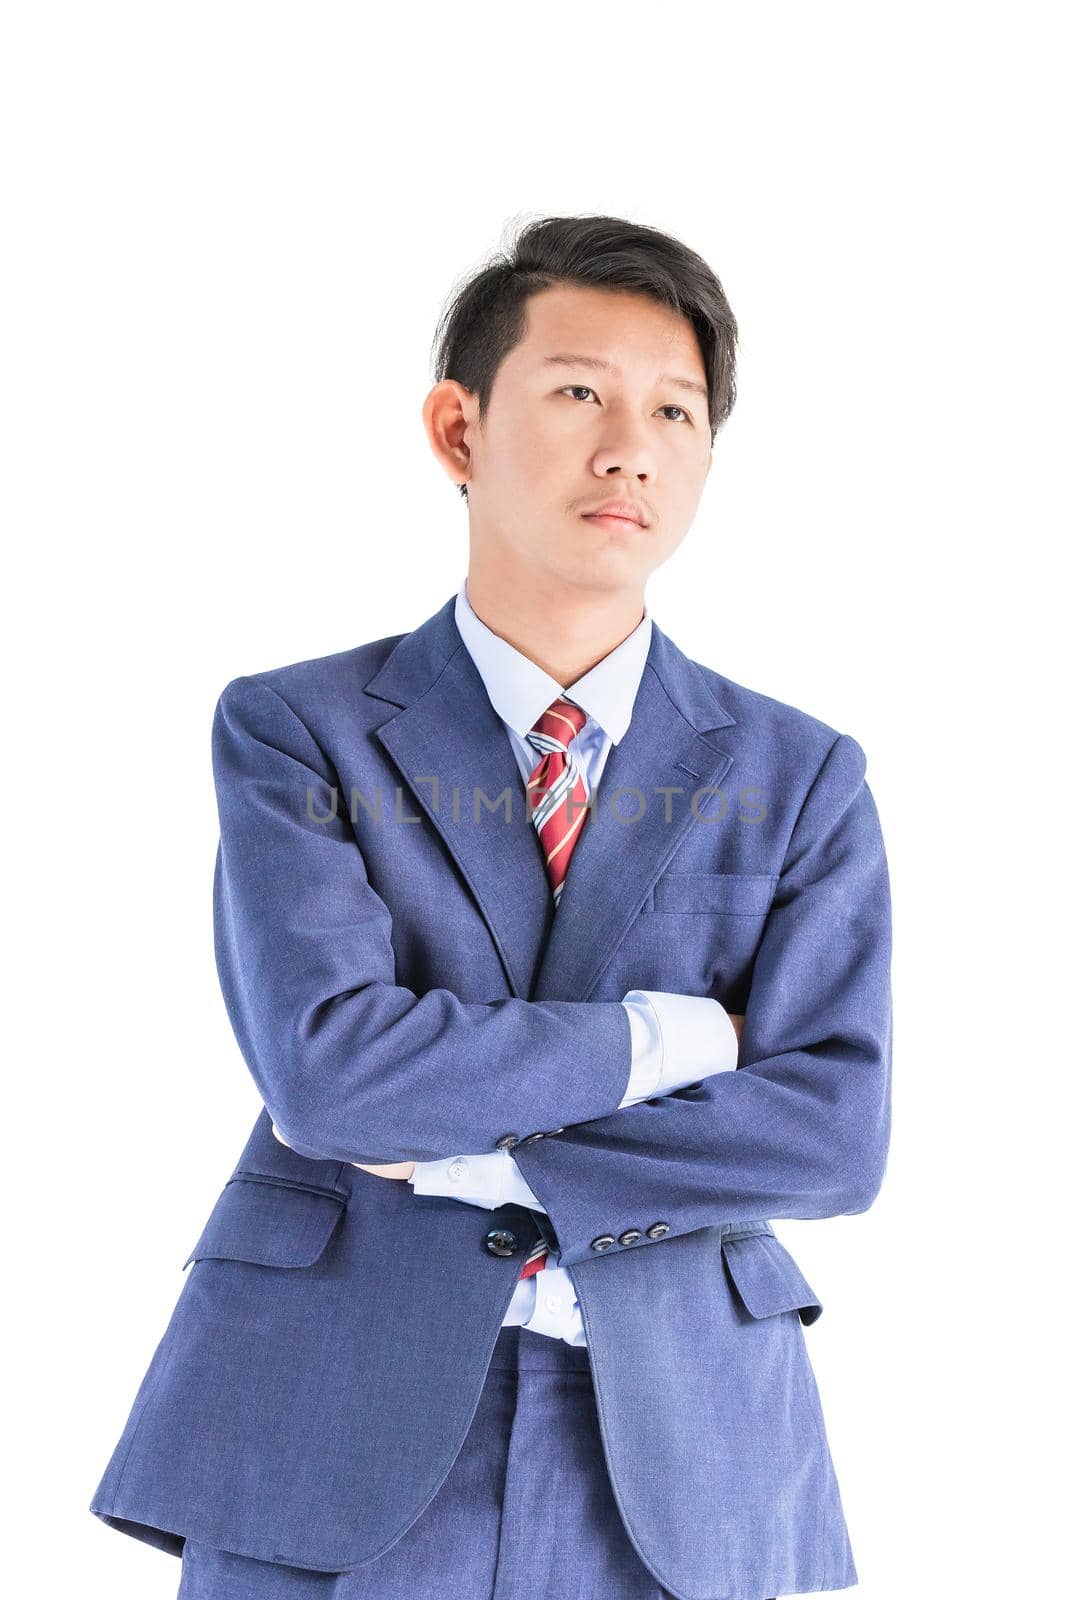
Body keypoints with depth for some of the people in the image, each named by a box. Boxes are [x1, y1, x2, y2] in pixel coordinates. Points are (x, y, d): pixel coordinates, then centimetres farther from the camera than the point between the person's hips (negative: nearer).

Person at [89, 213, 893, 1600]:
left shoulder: (799, 780, 5)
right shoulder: (292, 733, 1)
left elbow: (836, 1135, -6)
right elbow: (325, 1061, -14)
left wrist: (468, 1157, -12)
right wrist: (666, 1036, -9)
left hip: (678, 1470, 1)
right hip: (336, 1442, -1)